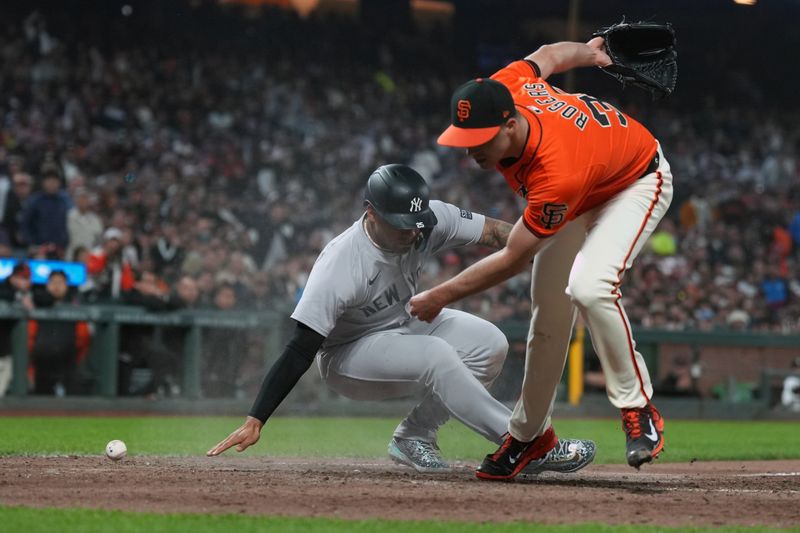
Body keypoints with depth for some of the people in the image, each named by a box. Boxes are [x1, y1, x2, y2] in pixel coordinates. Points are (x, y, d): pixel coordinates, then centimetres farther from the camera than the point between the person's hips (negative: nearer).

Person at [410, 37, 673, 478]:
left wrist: (441, 296, -27)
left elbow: (513, 259, -32)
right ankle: (529, 432, 22)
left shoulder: (556, 179, -44)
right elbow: (548, 55, -5)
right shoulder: (503, 88, -28)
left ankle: (639, 410, -18)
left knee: (589, 287, -33)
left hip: (635, 183, -8)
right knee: (548, 316, 7)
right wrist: (589, 52, 15)